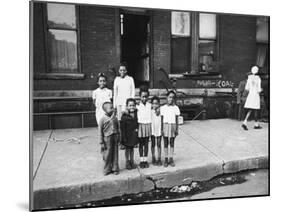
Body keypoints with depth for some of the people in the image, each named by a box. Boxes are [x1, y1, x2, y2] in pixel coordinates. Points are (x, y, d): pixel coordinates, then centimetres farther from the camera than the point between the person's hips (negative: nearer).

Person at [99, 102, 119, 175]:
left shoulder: (115, 118, 2)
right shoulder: (103, 119, -10)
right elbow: (100, 131, -7)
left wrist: (118, 138, 11)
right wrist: (101, 142, -7)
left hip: (115, 138, 4)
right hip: (107, 138, -4)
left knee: (115, 154, 9)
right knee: (107, 155, 6)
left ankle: (115, 169, 22)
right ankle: (107, 170, 22)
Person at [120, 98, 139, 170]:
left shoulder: (136, 114, -2)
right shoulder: (124, 116, -15)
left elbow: (137, 123, 13)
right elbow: (122, 127, -14)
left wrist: (137, 129, -3)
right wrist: (124, 137, -14)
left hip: (134, 134, 4)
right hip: (127, 135, -4)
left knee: (132, 148, 17)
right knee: (127, 148, 10)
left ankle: (132, 161, 30)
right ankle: (127, 162, 24)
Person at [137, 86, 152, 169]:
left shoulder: (150, 105, 2)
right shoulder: (137, 106, -6)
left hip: (148, 125, 2)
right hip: (140, 125, -2)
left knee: (146, 144, 10)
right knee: (141, 144, 8)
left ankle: (145, 160, 20)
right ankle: (141, 160, 18)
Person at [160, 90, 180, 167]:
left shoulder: (176, 108, 0)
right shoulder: (163, 108, -1)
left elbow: (177, 119, 3)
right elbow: (161, 119, 1)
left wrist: (177, 129, -1)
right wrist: (161, 129, -3)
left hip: (173, 126, 1)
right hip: (165, 125, 0)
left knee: (172, 143, 8)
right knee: (165, 143, 6)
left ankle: (171, 159, 19)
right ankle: (166, 159, 16)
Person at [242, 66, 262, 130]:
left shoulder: (249, 78, 2)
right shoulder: (258, 79, -11)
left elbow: (246, 88, 5)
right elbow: (259, 89, -12)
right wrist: (260, 90, 9)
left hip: (250, 95, 4)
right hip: (256, 96, -4)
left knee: (249, 110, 7)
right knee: (256, 111, 7)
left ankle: (244, 122, -9)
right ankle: (256, 125, 17)